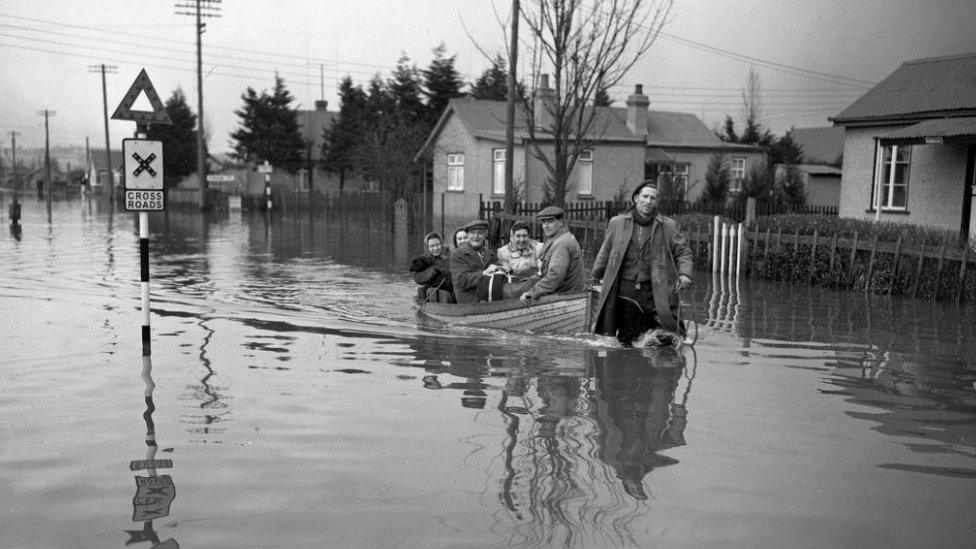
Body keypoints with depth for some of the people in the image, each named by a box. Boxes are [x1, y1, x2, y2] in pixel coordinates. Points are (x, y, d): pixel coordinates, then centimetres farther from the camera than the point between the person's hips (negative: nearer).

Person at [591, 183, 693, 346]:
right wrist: (597, 274, 18)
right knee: (626, 340, 6)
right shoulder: (617, 223, 8)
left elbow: (683, 251, 8)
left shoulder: (668, 226, 6)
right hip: (625, 290, 1)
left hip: (655, 292, -1)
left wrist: (684, 273, -8)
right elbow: (605, 251, 18)